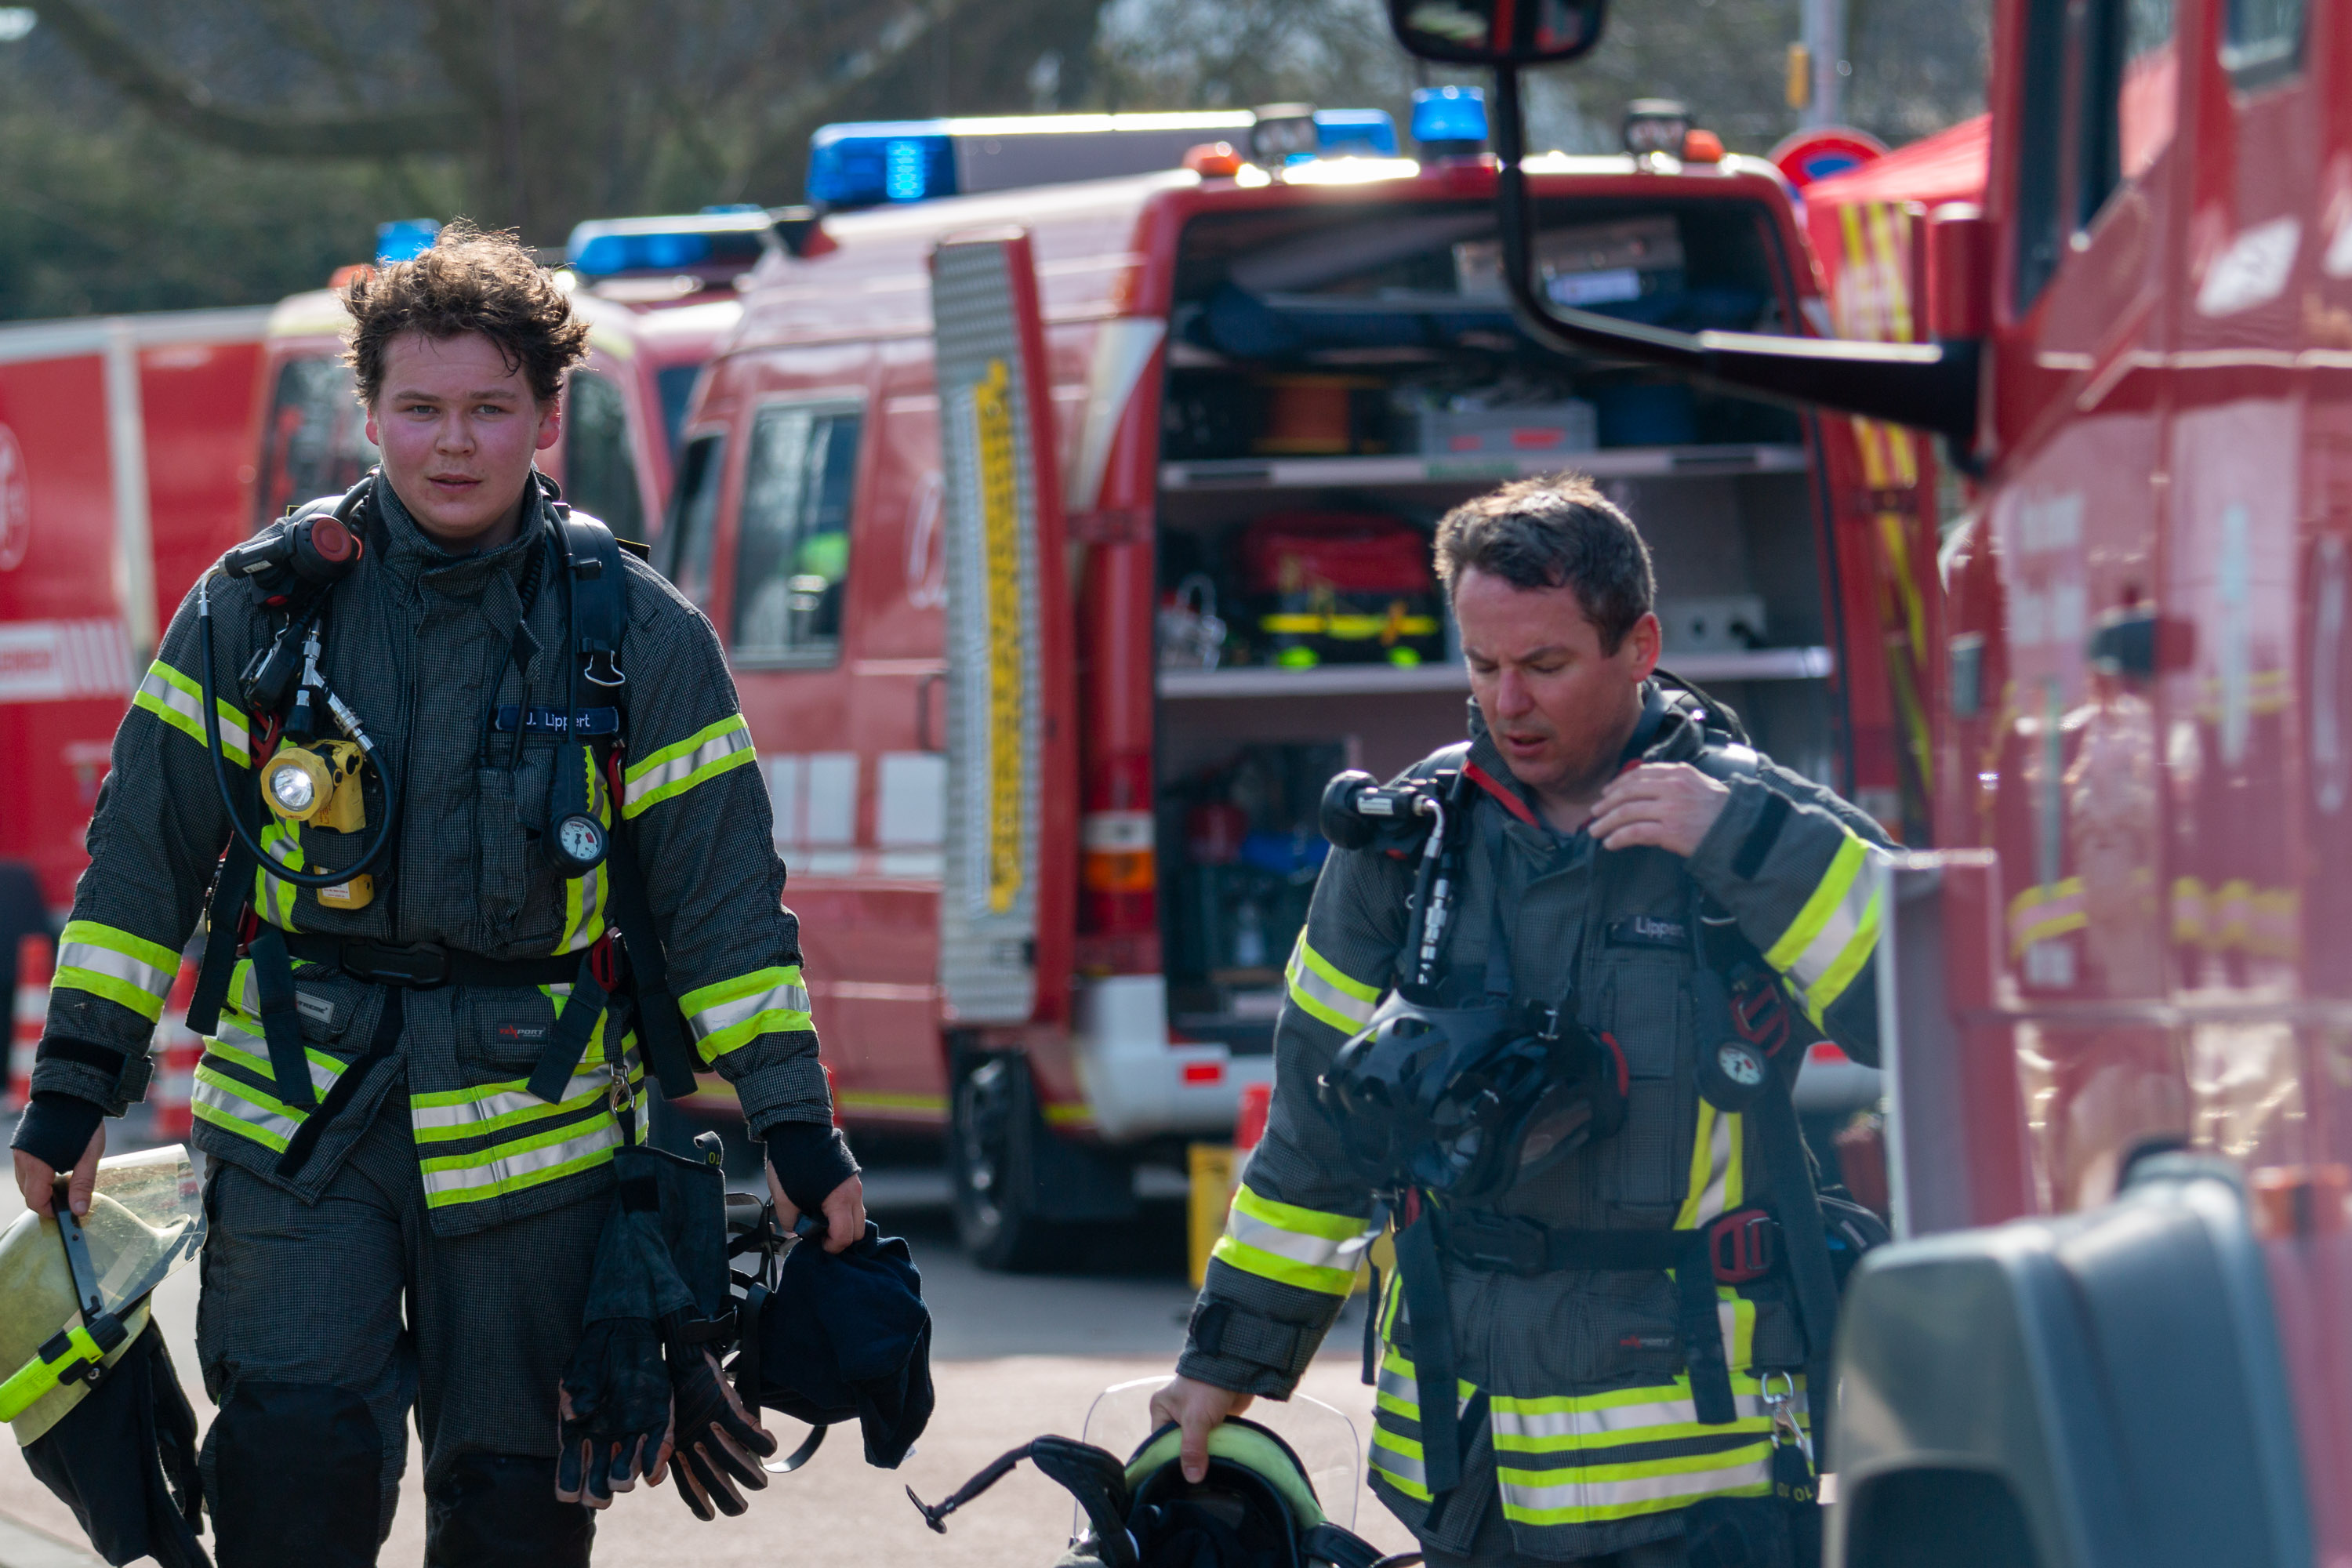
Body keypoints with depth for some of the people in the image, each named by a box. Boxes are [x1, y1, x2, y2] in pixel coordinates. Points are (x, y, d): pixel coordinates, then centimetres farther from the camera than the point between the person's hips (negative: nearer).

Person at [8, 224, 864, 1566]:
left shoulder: (640, 637, 1)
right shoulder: (258, 606, 2)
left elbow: (725, 894, 3)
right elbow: (146, 852, 6)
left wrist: (796, 1128, -1)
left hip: (530, 1127, 0)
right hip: (297, 1114, 0)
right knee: (296, 1454, -16)